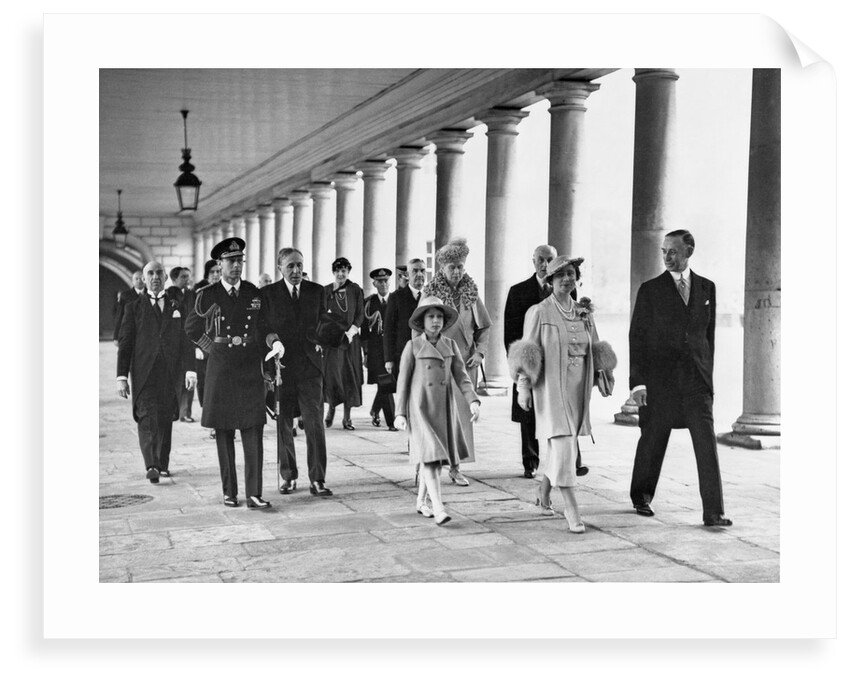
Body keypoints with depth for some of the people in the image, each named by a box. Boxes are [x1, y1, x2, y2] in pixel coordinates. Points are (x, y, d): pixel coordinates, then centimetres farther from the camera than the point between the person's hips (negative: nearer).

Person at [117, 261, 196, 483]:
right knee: (147, 418, -15)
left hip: (171, 373, 2)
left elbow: (187, 340, 13)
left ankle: (162, 464, 19)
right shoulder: (134, 308, 8)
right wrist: (122, 376, -3)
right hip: (144, 373, -2)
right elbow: (125, 343, 5)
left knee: (165, 419, 7)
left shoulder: (178, 307, 14)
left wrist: (190, 369, 3)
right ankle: (151, 466, -24)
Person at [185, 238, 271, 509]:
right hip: (221, 370, -1)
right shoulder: (207, 295, 0)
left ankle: (254, 493, -6)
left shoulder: (254, 293, 6)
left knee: (253, 431, -6)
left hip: (251, 370, 1)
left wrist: (263, 359, 14)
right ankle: (229, 492, 14)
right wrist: (212, 348, 7)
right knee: (224, 433, 4)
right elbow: (192, 328, 14)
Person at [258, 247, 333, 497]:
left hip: (309, 366, 0)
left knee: (315, 423, -6)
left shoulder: (316, 291, 8)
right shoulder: (268, 293, 3)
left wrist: (318, 343, -3)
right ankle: (288, 476, 19)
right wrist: (273, 341, -17)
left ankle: (317, 480, -2)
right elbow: (261, 327, 2)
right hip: (281, 365, 0)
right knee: (283, 424, 7)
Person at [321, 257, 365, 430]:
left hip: (350, 338, 0)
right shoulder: (326, 290, 6)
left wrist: (351, 331, -10)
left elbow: (360, 315, 4)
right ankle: (331, 408, 17)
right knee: (331, 374, -4)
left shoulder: (356, 290, 5)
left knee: (350, 377, 0)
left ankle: (347, 417, 5)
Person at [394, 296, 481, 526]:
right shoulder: (413, 346, -3)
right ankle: (438, 509, -16)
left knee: (437, 457, 11)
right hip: (421, 406, -4)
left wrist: (473, 401, -11)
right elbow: (403, 381, 0)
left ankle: (421, 502, 28)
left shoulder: (450, 345, 5)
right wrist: (400, 413, -1)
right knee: (429, 456, -12)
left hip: (445, 407, 4)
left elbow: (461, 376, 4)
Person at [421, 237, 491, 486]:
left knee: (462, 411, 3)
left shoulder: (471, 293, 6)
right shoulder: (430, 294, -1)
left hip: (465, 362, 3)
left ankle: (455, 465, 10)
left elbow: (484, 327, 13)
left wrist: (480, 352, 1)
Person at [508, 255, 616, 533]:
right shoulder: (540, 312, -5)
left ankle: (544, 495, 34)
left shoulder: (584, 312, 10)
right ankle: (571, 509, -10)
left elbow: (595, 349, 16)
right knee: (562, 444, -12)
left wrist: (602, 376, 8)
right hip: (551, 387, -5)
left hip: (577, 386, 5)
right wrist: (523, 388, -8)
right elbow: (526, 352, -5)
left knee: (554, 446, 14)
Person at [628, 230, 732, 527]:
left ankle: (713, 512, -4)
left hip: (696, 380, 2)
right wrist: (637, 382, -9)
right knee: (652, 442, 9)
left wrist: (707, 374, 11)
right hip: (659, 379, -2)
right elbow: (637, 337, -2)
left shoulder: (706, 288, 9)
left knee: (707, 444, -6)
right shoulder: (650, 290, 0)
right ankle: (641, 498, 30)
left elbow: (709, 333, 14)